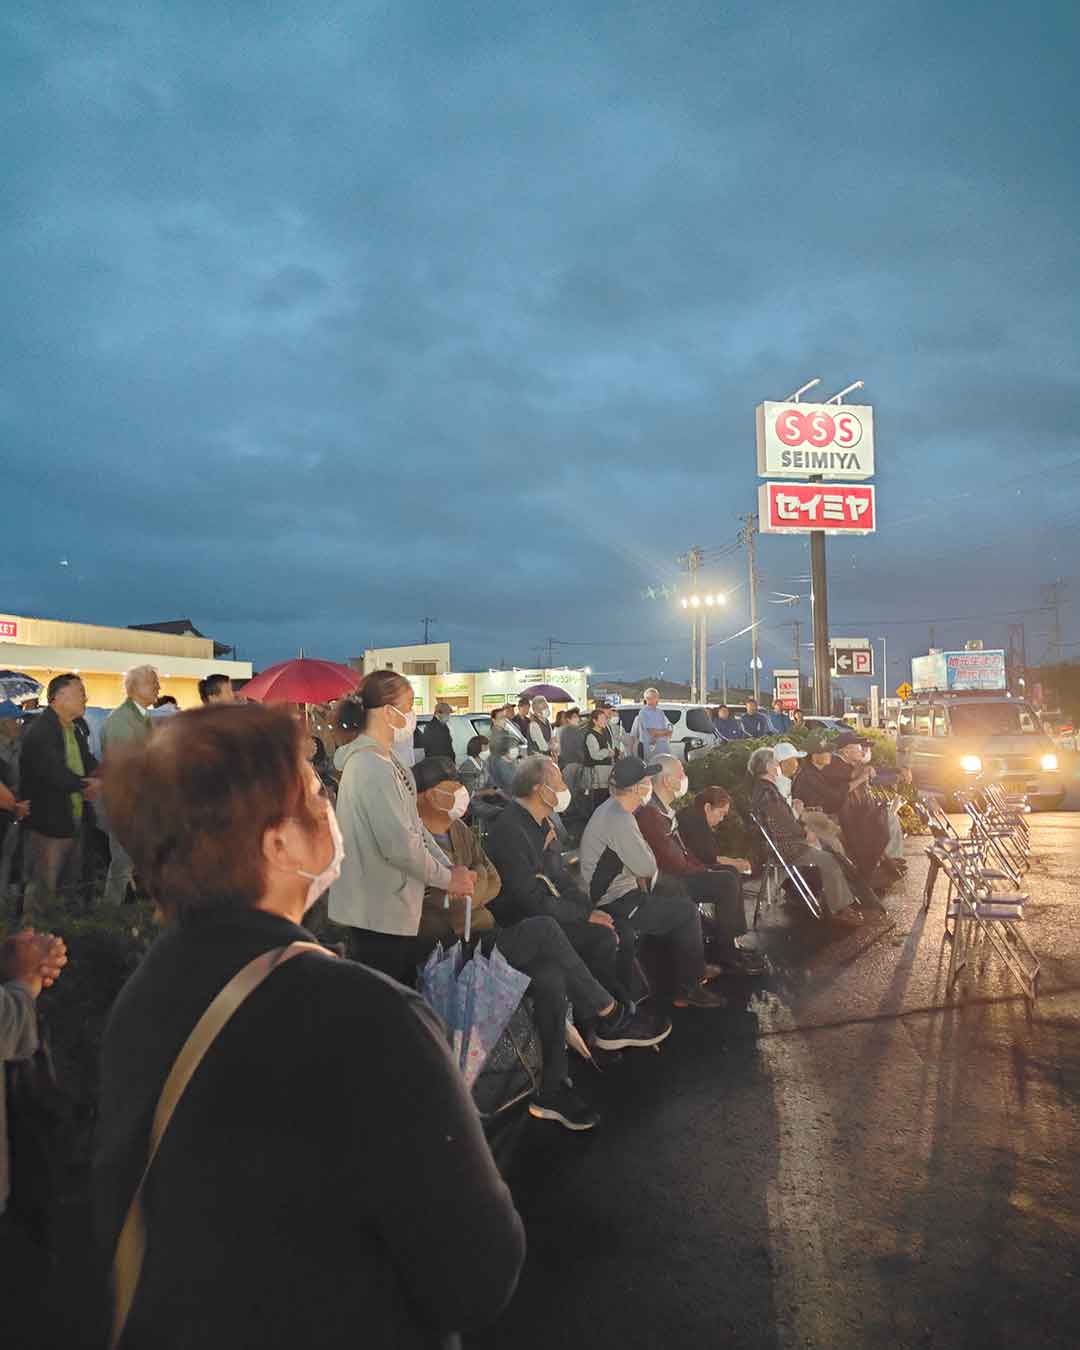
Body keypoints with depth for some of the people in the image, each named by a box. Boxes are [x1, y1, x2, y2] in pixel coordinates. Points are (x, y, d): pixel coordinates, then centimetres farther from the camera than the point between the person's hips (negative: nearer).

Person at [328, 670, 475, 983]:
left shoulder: (385, 759, 11)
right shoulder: (373, 767, -23)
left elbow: (412, 823, 13)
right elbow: (399, 845, -24)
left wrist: (449, 867, 4)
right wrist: (446, 879, -11)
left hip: (392, 908, 10)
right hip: (380, 913, -10)